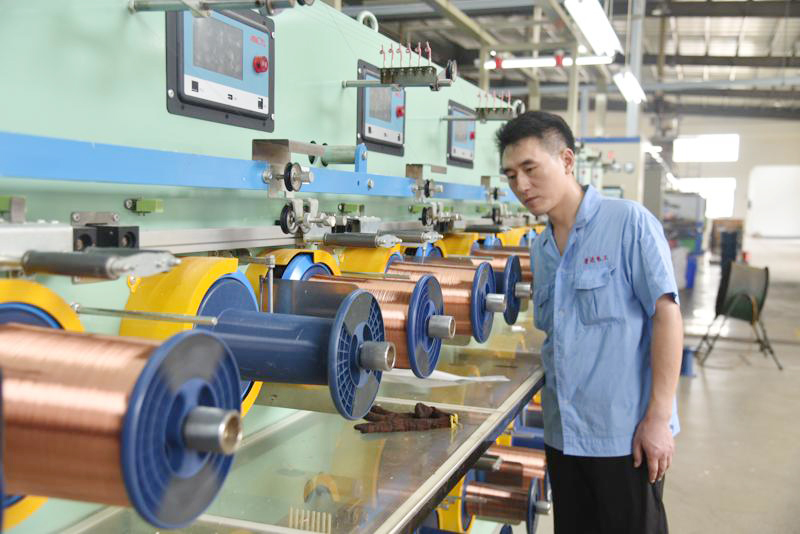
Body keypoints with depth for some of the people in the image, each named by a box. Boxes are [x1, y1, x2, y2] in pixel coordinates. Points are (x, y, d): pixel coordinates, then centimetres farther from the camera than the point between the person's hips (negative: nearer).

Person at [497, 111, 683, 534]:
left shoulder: (629, 222, -9)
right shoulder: (539, 249, 10)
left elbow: (666, 314, -12)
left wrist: (659, 418, -16)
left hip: (625, 435, -6)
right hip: (561, 433, 6)